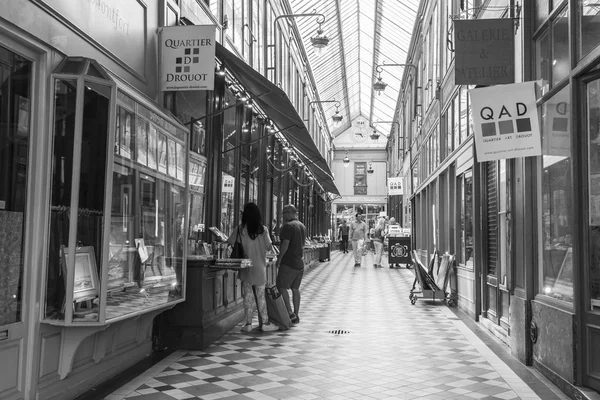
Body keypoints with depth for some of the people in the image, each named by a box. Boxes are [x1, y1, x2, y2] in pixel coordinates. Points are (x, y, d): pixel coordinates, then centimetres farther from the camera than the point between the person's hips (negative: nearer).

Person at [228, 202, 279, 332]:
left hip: (246, 267, -1)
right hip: (260, 267, 1)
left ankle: (248, 323, 8)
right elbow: (268, 247, -3)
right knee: (261, 295, 8)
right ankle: (265, 323, 11)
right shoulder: (263, 229, -4)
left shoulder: (240, 229, -8)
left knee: (248, 295, 6)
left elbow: (230, 243, -5)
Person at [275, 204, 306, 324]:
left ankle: (290, 313, -8)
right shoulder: (303, 226, 14)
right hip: (300, 262, 8)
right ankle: (296, 315, 13)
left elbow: (285, 244, -18)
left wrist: (279, 259, -11)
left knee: (281, 287, -2)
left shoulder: (288, 226, -13)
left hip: (289, 262, -8)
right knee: (295, 288, 11)